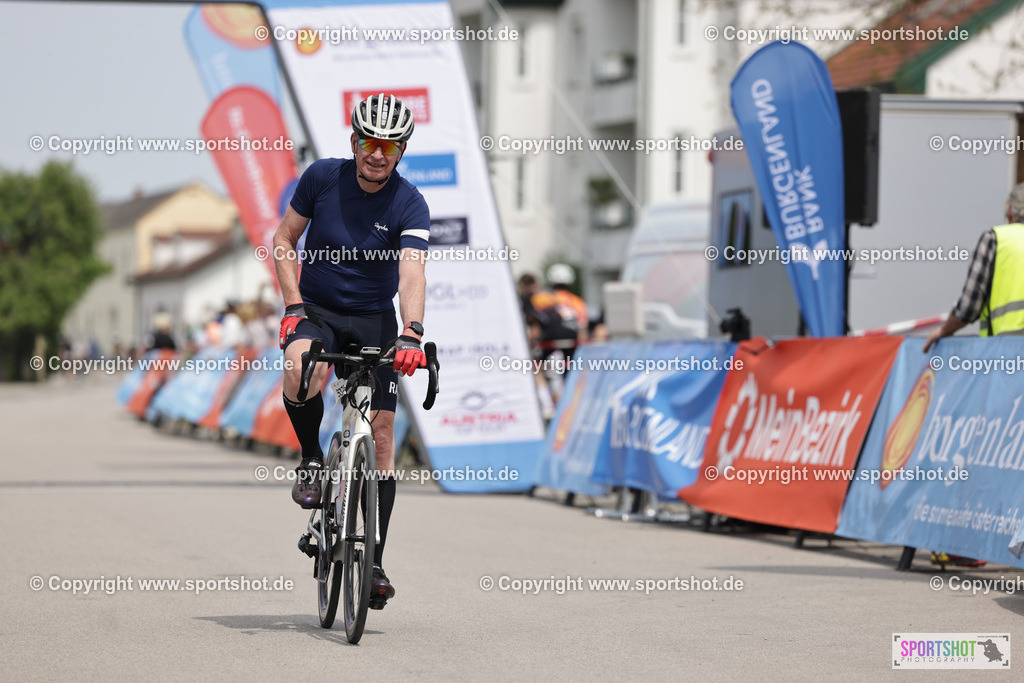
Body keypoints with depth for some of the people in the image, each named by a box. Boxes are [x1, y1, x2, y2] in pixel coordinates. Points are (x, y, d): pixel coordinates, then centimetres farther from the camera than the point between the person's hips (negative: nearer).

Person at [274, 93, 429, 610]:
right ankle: (311, 459, -6)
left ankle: (373, 562, 1)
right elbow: (284, 241, 1)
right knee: (301, 371, -35)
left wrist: (410, 333, -44)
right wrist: (293, 305, -12)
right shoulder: (322, 177, -8)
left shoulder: (410, 206, -13)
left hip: (375, 320, 0)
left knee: (381, 433, -7)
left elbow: (412, 276, -26)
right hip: (316, 310, 0)